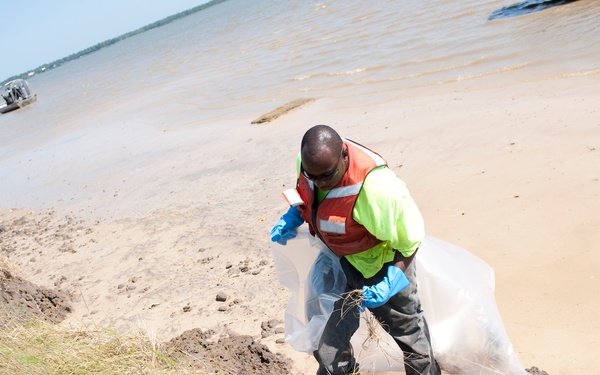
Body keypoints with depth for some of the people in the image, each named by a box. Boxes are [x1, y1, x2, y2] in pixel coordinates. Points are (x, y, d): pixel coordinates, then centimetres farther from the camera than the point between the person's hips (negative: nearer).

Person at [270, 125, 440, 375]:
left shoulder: (377, 188, -39)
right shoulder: (308, 162, -19)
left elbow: (410, 239, -24)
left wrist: (390, 284, -30)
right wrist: (292, 218, -9)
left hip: (381, 263, -5)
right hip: (338, 260, 6)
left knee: (407, 328, 18)